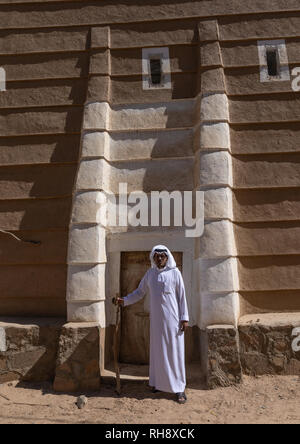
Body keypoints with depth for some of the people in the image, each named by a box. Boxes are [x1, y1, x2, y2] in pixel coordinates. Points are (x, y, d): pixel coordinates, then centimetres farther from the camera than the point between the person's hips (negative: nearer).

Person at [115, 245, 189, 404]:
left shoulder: (175, 273, -3)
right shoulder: (150, 274, 8)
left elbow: (182, 296, -3)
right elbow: (140, 292, 13)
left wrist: (184, 318, -7)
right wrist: (124, 301, 0)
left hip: (172, 318, -4)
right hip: (156, 319, 4)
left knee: (174, 351, -1)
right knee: (157, 350, 9)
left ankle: (179, 388, 8)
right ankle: (159, 383, 24)